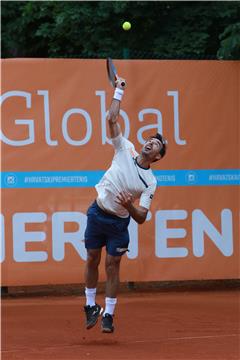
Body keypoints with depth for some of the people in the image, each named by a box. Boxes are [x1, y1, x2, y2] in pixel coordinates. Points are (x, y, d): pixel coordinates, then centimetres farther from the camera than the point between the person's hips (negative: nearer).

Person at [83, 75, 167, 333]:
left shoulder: (150, 182, -8)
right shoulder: (125, 150, -4)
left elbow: (141, 217, -12)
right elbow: (112, 119, -7)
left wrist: (129, 206, -32)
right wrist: (119, 91, -6)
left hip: (118, 222, -2)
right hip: (97, 213, 2)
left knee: (112, 265, -2)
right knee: (92, 260, 7)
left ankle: (108, 314, 6)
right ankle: (91, 306, 22)